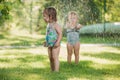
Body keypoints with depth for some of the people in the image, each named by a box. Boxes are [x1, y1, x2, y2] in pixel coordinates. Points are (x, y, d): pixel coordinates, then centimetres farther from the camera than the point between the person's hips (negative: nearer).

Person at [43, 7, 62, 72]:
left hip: (55, 45, -9)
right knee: (50, 58, 10)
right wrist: (46, 42, 21)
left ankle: (56, 71, -8)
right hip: (50, 44, 9)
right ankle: (52, 71, 17)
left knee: (55, 57, -10)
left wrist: (58, 42, -27)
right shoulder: (48, 25, 13)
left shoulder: (55, 25, -14)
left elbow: (60, 34, -19)